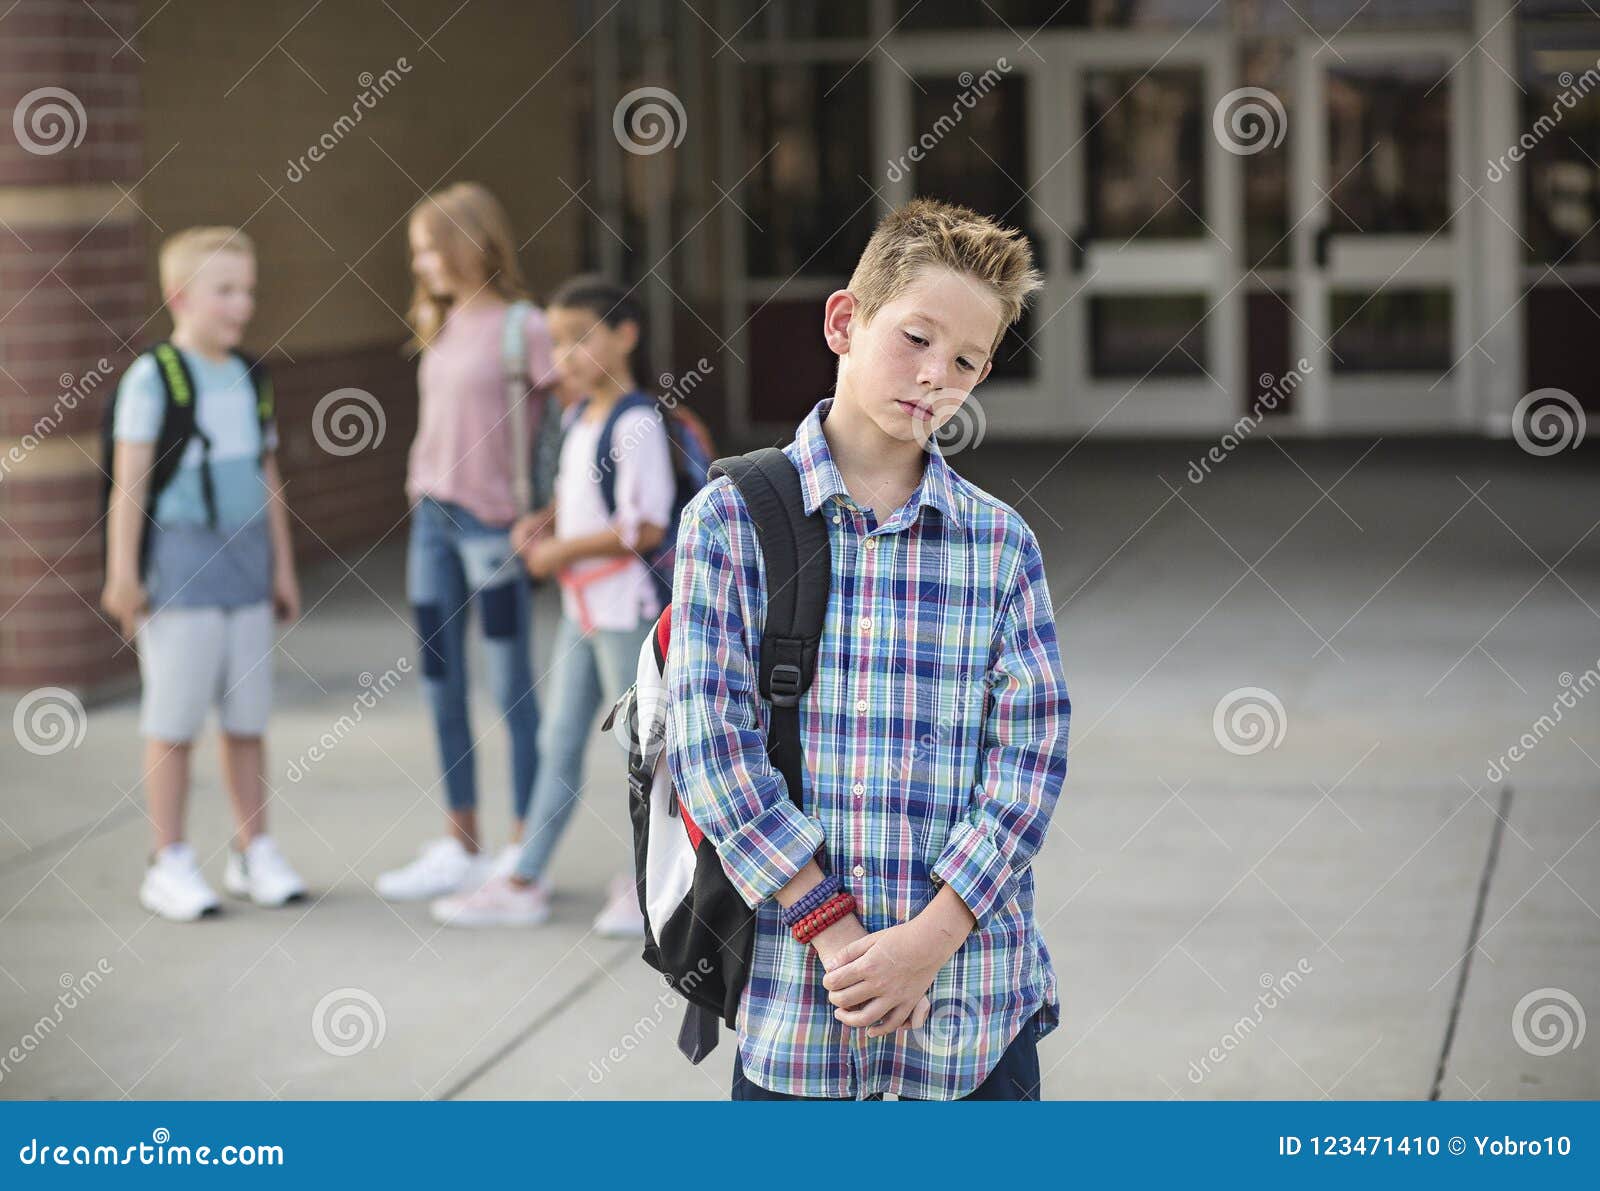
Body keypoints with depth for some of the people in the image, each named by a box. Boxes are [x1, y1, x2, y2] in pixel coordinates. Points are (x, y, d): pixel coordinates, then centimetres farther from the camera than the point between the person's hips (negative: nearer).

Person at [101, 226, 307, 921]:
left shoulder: (249, 379, 12)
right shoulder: (153, 378, -7)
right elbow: (129, 480, -9)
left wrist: (282, 566, 17)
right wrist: (122, 572, -13)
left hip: (245, 561, 6)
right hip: (179, 558, -6)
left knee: (246, 717, 9)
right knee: (174, 719, -2)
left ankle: (253, 852, 19)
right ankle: (170, 866, 5)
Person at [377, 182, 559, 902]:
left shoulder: (524, 329, -12)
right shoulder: (443, 326, 10)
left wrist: (552, 513, -14)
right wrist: (420, 486, 5)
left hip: (496, 526, -8)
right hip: (432, 519, 8)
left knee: (512, 690, 1)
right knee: (441, 687, 12)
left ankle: (524, 857, 10)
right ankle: (461, 849, 22)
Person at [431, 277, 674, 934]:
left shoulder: (636, 423, -18)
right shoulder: (576, 418, 10)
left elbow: (644, 527, -24)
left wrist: (563, 551, -17)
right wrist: (540, 531, 6)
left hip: (627, 606, -9)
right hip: (580, 607, 9)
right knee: (560, 743, 12)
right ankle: (524, 883, 17)